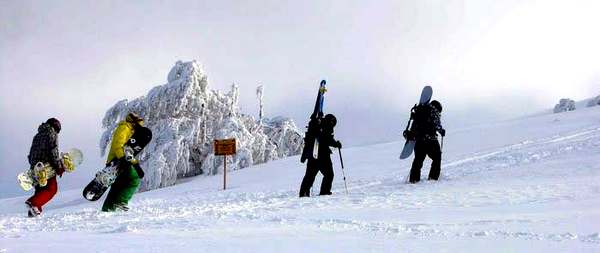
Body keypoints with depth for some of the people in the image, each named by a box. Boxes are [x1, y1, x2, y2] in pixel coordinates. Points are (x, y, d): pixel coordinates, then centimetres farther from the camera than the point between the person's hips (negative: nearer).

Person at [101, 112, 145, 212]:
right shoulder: (124, 128, -5)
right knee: (134, 179, -16)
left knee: (118, 185, 15)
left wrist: (137, 166, 26)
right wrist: (123, 159, -30)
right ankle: (121, 201, -18)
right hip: (117, 161, -11)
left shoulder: (130, 131, 27)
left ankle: (108, 207, 19)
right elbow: (118, 145, -19)